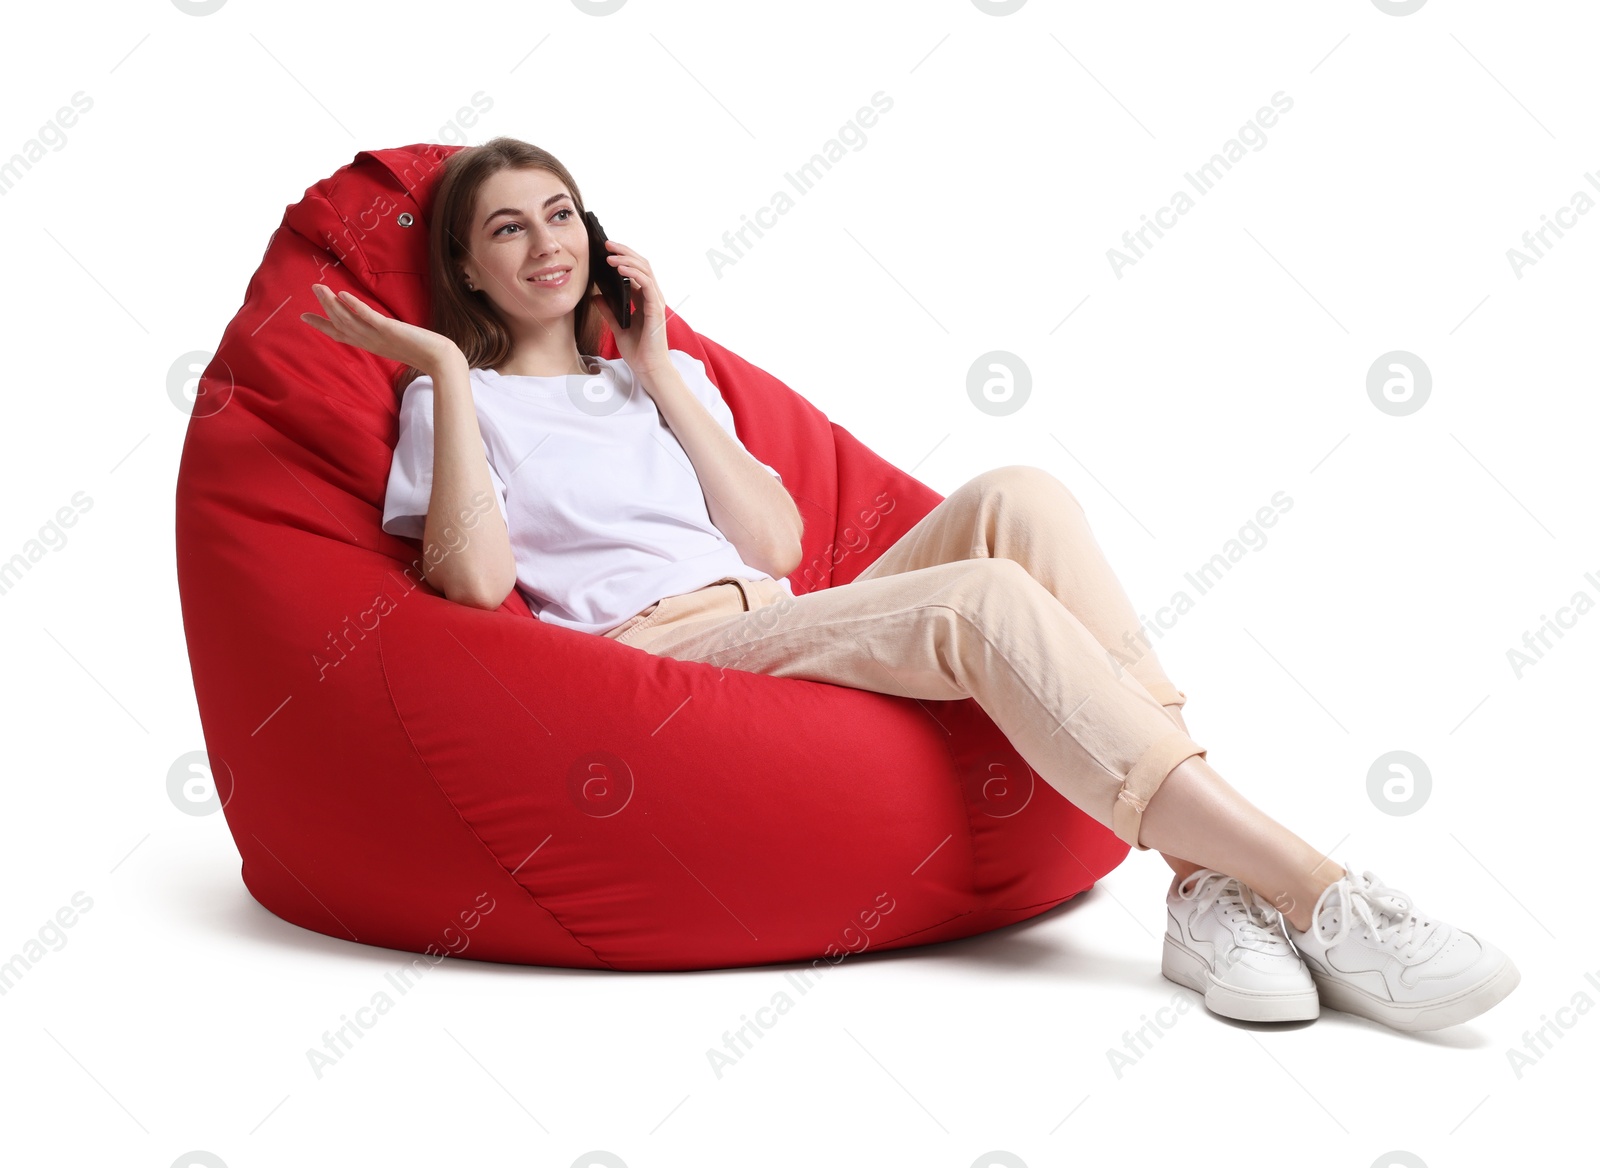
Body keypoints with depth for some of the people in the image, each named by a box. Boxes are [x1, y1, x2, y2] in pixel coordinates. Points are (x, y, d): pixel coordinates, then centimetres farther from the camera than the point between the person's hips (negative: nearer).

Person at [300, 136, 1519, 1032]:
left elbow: (776, 540, 11)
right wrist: (447, 370, -1)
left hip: (786, 630, 6)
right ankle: (1317, 897, -33)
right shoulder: (453, 401, 14)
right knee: (985, 600, -30)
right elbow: (477, 577, -7)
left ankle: (1209, 887, -31)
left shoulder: (664, 373, 27)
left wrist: (660, 373, 11)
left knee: (1015, 497, -22)